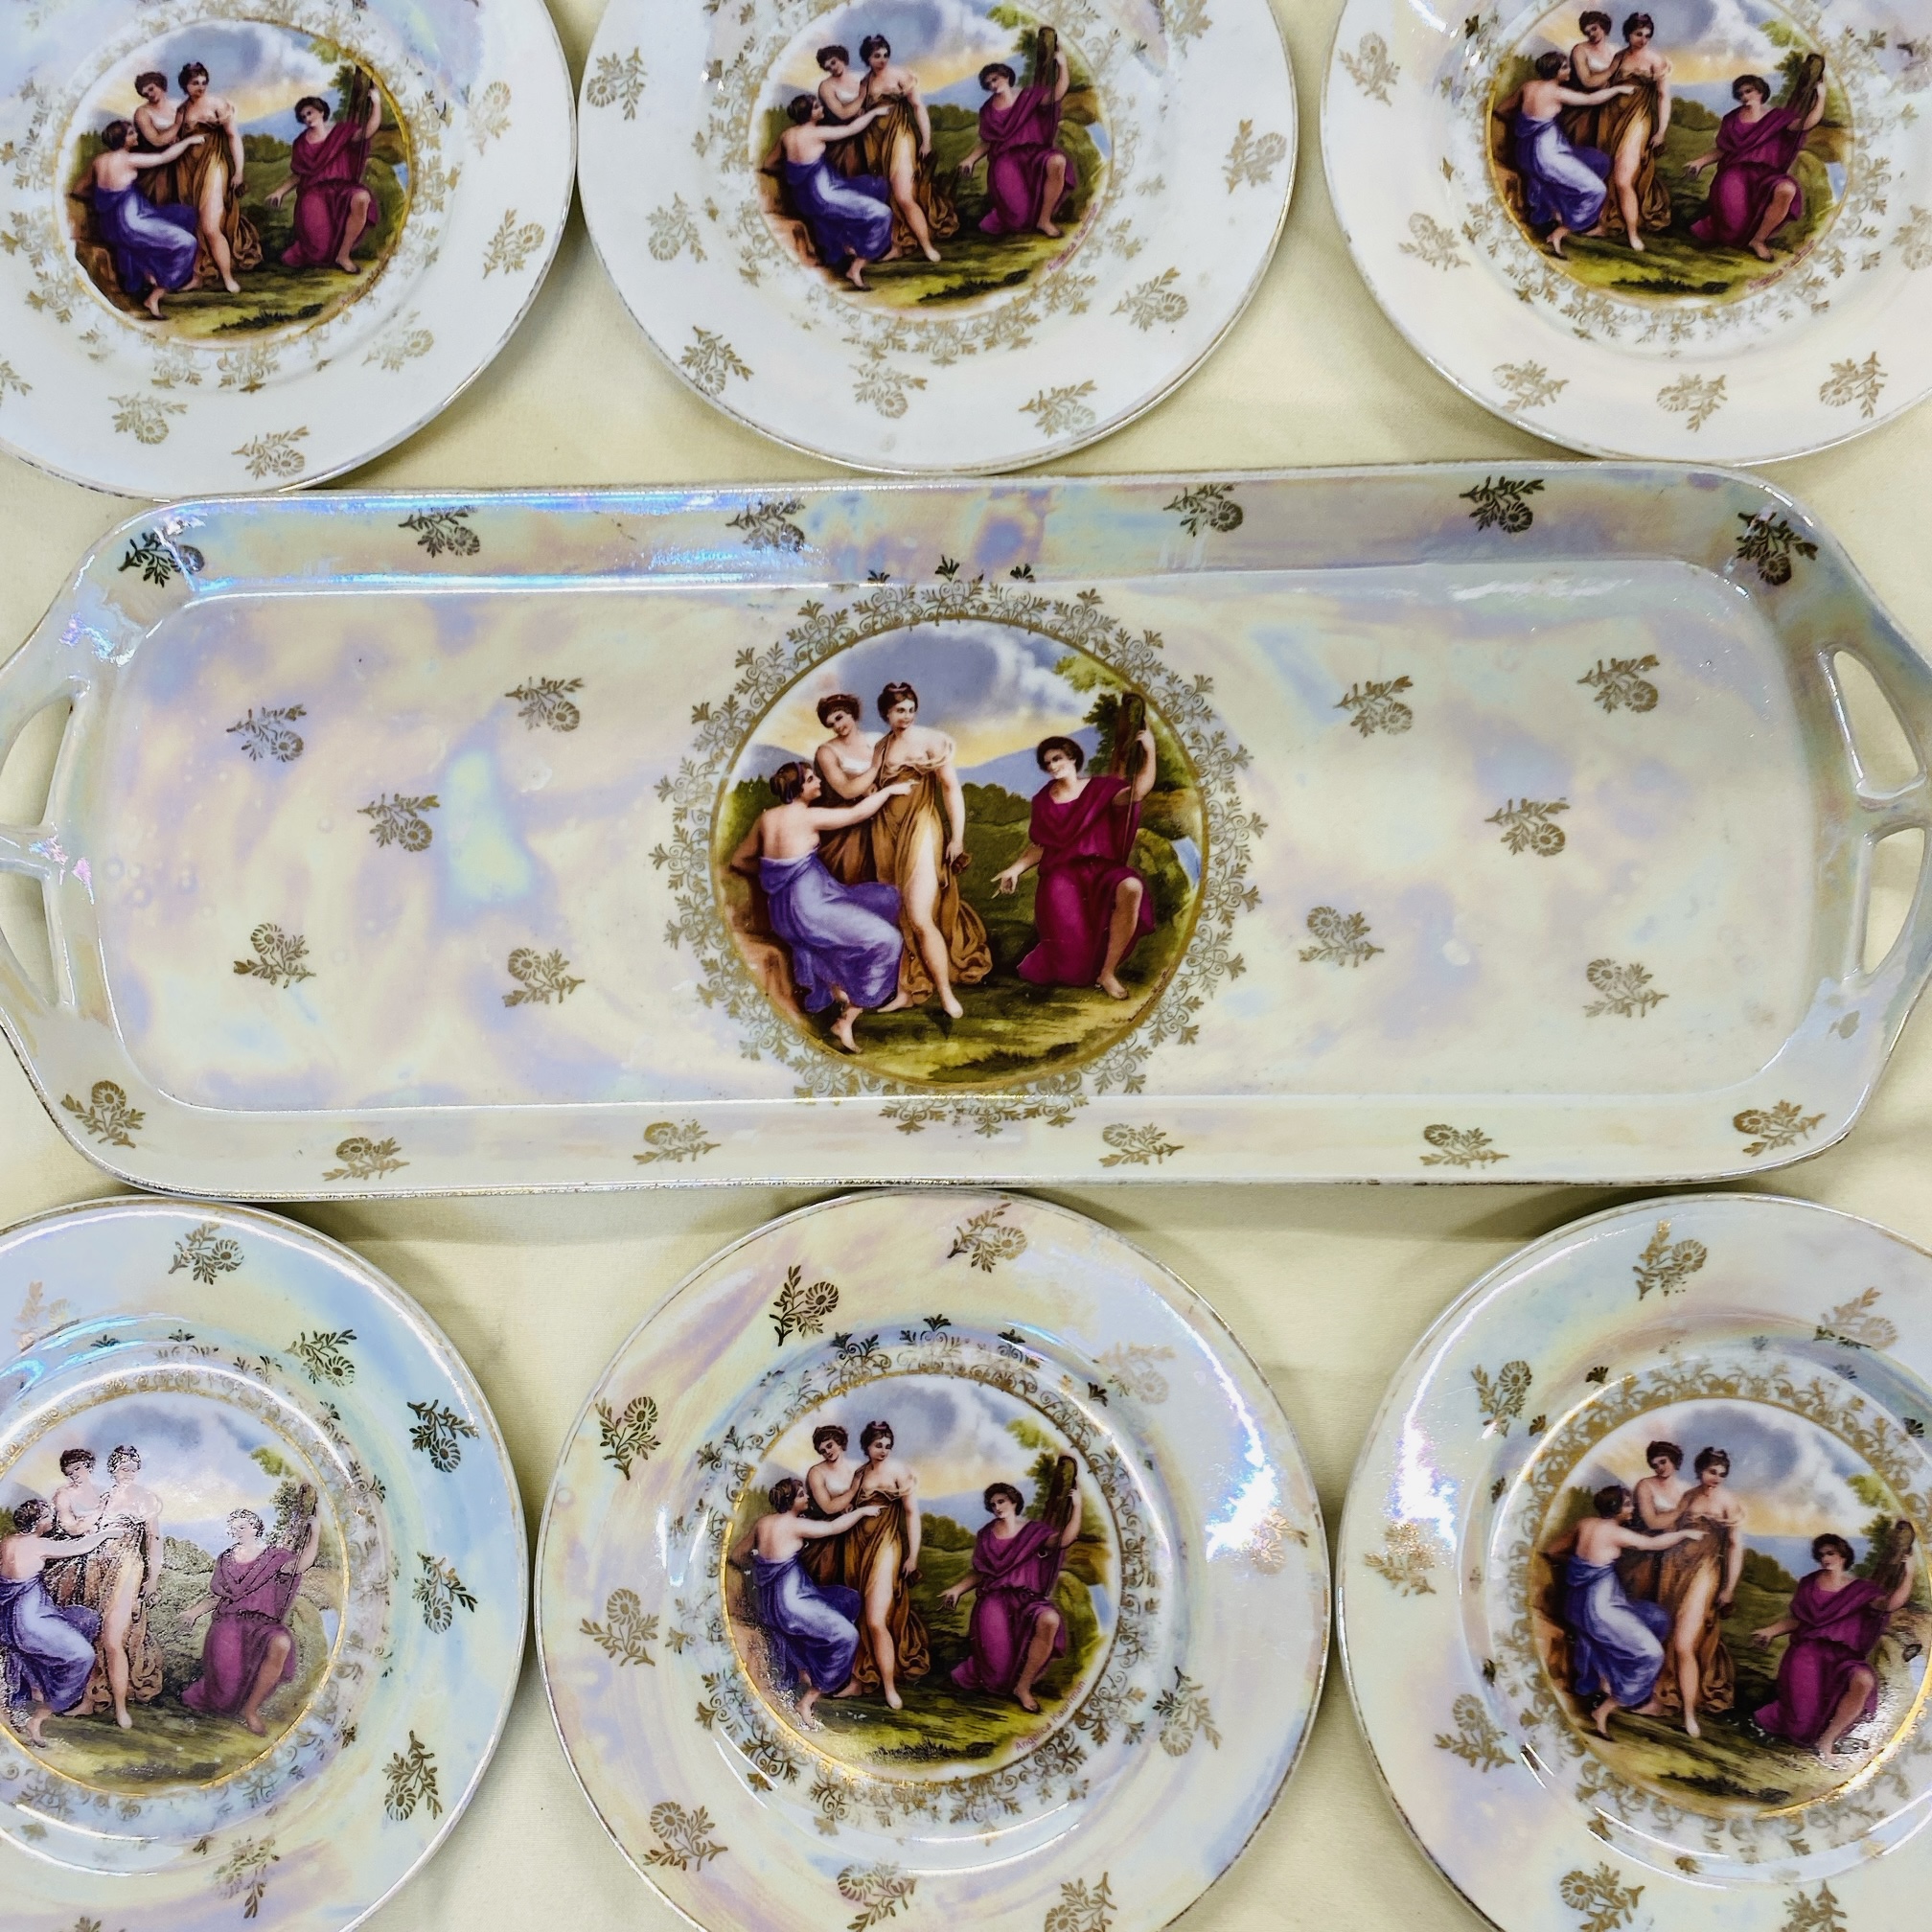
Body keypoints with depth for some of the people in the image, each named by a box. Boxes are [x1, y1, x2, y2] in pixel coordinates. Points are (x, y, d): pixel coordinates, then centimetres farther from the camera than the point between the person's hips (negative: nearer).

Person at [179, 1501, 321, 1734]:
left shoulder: (274, 1556, 8)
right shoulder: (225, 1559, 18)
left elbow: (302, 1565, -11)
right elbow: (217, 1596, 21)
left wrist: (315, 1532, -18)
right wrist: (195, 1611, 5)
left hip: (263, 1623, -1)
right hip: (230, 1620, 1)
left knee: (281, 1644, -37)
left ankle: (251, 1709, -22)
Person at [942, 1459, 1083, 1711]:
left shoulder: (1034, 1531, 6)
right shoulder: (985, 1536, 16)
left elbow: (1064, 1540, -13)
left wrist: (1077, 1505, -19)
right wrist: (957, 1589, 5)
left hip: (1027, 1596, 0)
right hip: (994, 1597, 0)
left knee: (1050, 1620, -36)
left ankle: (1023, 1686, -21)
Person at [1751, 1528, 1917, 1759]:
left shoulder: (1861, 1589, 4)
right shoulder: (1809, 1584, 12)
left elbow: (1890, 1603, -14)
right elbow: (1794, 1619, 14)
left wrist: (1908, 1571, -24)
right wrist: (1770, 1631, 1)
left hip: (1844, 1656, -1)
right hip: (1810, 1650, 1)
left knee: (1864, 1681, -32)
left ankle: (1827, 1740, -19)